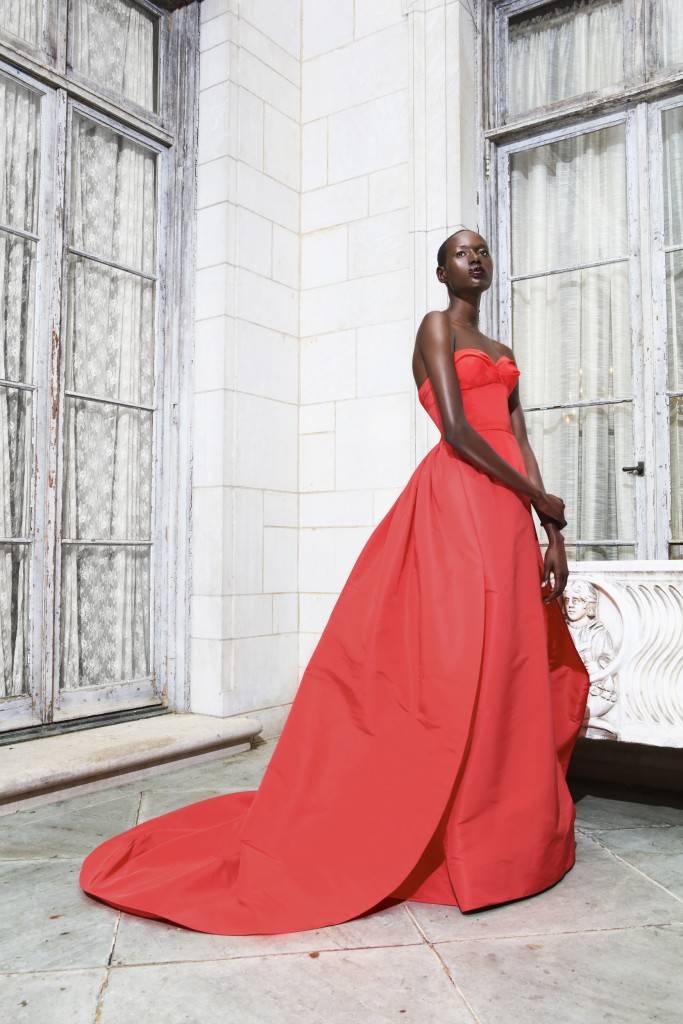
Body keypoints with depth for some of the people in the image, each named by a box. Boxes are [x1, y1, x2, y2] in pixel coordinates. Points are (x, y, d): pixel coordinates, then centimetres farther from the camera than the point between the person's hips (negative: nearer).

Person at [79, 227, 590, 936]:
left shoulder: (503, 354, 25)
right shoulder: (436, 327, 2)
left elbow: (521, 445, 15)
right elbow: (455, 430, -11)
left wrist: (552, 534, 4)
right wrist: (542, 499, -5)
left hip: (507, 513, 8)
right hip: (458, 503, -8)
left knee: (511, 670, 7)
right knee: (460, 664, -10)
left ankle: (512, 831, 19)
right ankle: (462, 846, 1)